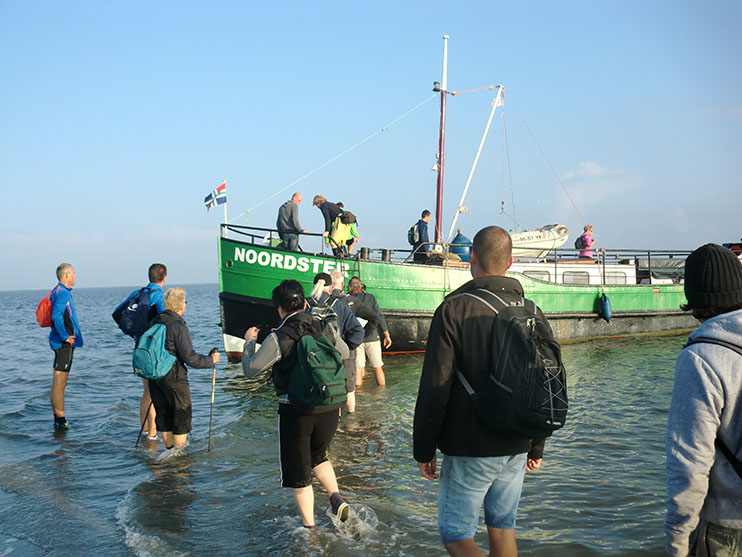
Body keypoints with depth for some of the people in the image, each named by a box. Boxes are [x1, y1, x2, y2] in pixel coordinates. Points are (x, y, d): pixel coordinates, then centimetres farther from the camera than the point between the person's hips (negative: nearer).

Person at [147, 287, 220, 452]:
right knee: (182, 417, 5)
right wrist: (210, 360, -5)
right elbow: (189, 357, -18)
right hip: (174, 378, -7)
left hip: (154, 377, 8)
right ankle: (179, 453, 7)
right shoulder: (178, 327, -17)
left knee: (163, 415, 17)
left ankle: (169, 450, 27)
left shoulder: (155, 322, 7)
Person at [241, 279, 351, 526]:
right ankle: (336, 498, 11)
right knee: (318, 455, 30)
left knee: (298, 472, 12)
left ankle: (309, 527, 19)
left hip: (295, 411, -4)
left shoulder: (278, 339, -13)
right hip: (329, 408, 5)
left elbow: (250, 369, -7)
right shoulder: (325, 329, 1)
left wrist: (249, 342, 9)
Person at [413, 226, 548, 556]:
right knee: (503, 529, 18)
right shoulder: (532, 313, 5)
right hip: (516, 449, 6)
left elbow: (434, 389, -15)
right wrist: (537, 447, 21)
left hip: (469, 450, -5)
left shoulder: (454, 309, -12)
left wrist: (423, 451, -5)